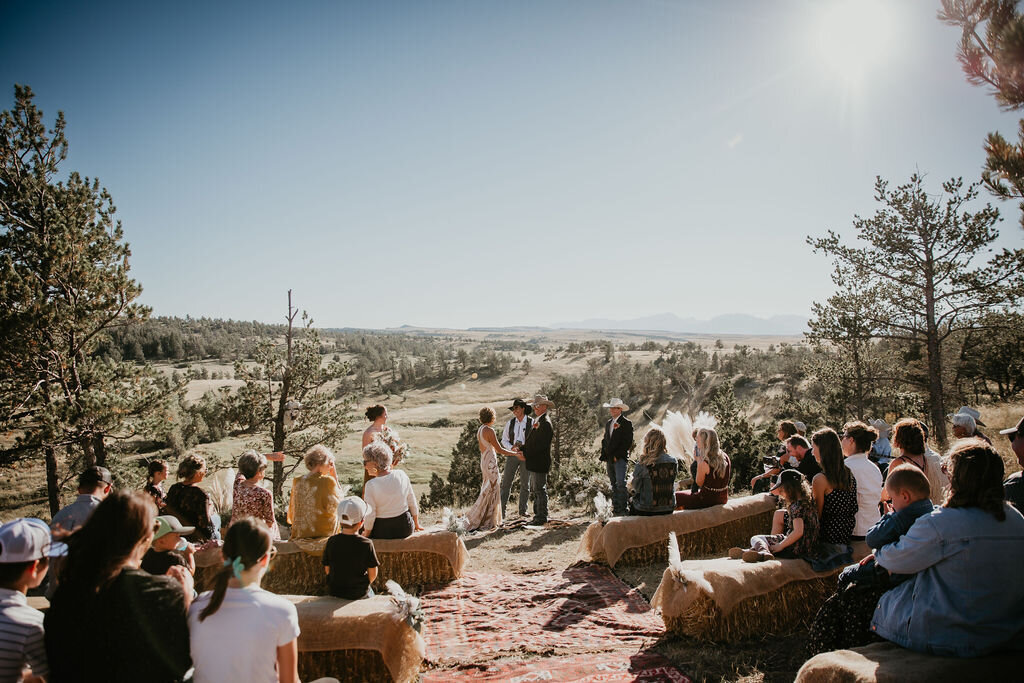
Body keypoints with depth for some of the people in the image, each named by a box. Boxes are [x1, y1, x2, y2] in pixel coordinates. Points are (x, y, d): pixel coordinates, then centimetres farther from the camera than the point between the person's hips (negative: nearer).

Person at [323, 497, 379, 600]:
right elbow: (373, 574, -10)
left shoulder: (332, 542, -12)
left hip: (334, 592, 3)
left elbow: (327, 570, -1)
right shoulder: (366, 544, -19)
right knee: (370, 593, 26)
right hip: (359, 594, -3)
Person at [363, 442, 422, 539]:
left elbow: (369, 516, -15)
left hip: (382, 532, -4)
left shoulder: (371, 485, -21)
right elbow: (412, 503, 1)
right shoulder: (402, 475, -9)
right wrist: (416, 524, 16)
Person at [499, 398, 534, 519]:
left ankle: (522, 510, 13)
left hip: (526, 456, -2)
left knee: (525, 484, 3)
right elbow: (504, 440, 5)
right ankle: (502, 510, 1)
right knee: (506, 483, -2)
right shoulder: (510, 423, 3)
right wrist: (512, 449, -13)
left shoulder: (532, 422, -4)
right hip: (512, 455, 2)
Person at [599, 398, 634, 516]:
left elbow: (628, 442, -10)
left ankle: (622, 508, -10)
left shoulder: (626, 424, -4)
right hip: (609, 459, 7)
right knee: (613, 484, 10)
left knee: (620, 484, -13)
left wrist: (617, 455, -14)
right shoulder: (608, 423, 18)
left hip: (620, 459, -7)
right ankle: (615, 507, 15)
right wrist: (604, 456, 10)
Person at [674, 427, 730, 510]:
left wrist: (698, 462, -6)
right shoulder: (725, 457, -4)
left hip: (708, 500, -7)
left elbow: (699, 483, -10)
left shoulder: (704, 463, -25)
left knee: (676, 497, 11)